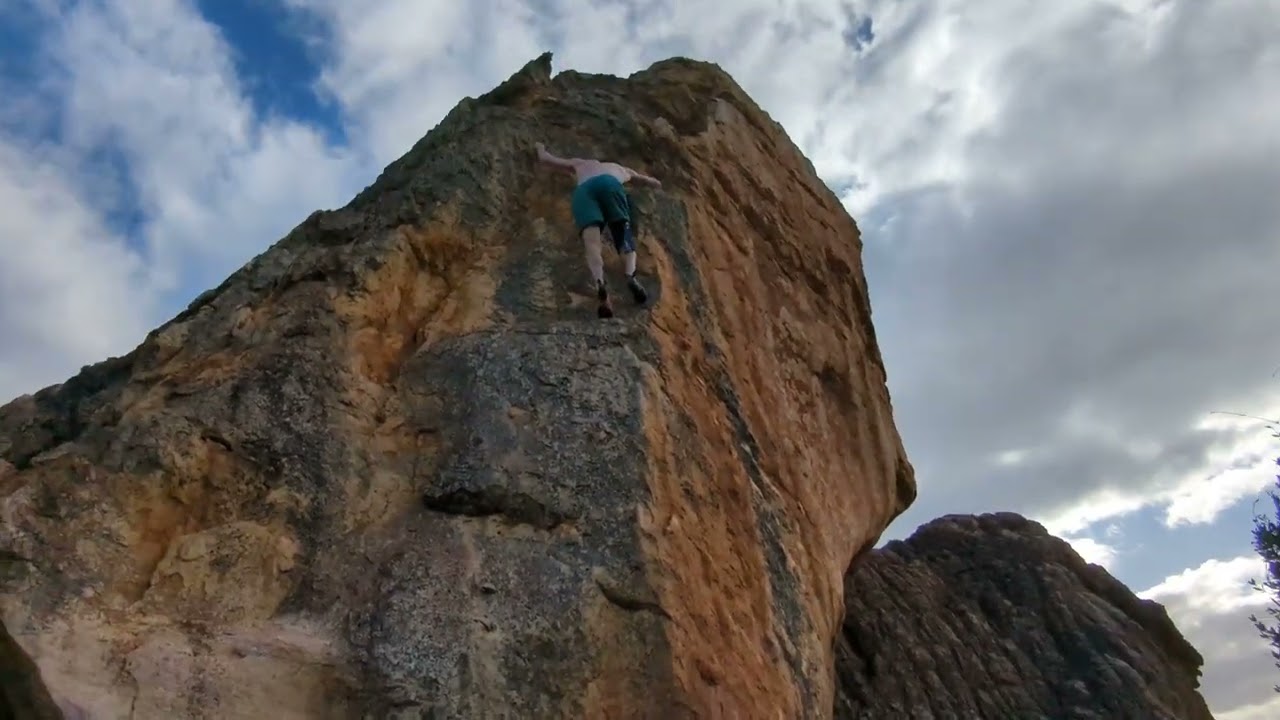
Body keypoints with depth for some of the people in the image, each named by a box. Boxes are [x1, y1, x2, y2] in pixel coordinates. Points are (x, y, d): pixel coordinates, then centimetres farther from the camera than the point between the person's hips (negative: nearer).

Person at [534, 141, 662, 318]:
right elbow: (656, 184, 59)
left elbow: (545, 158, 55)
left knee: (592, 243, -20)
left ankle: (599, 282, -49)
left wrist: (540, 148, 78)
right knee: (624, 237, 2)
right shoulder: (621, 169, 46)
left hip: (583, 189, 0)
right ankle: (631, 275, -31)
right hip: (609, 183, 0)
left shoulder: (580, 164, 47)